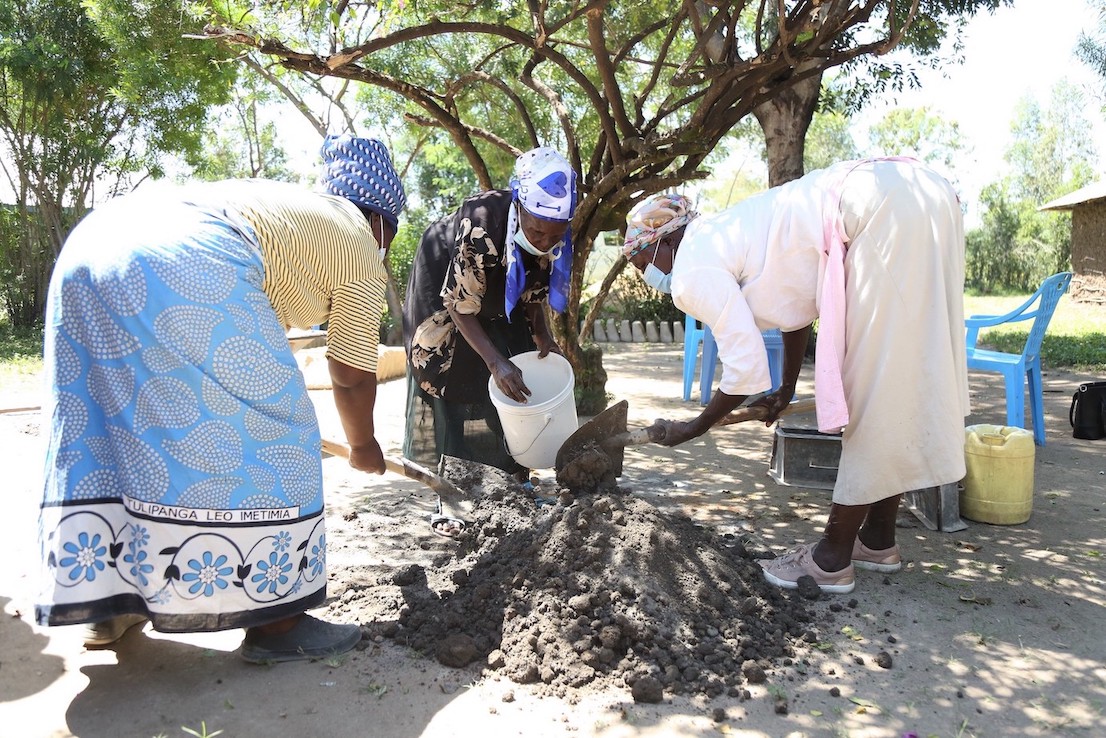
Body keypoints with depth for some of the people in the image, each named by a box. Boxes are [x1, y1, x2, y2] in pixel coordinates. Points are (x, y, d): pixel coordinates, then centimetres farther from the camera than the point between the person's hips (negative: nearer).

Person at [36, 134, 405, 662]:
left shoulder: (294, 202, 34)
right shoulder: (360, 246, 13)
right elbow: (352, 376, 14)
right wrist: (363, 446, 29)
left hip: (90, 250, 9)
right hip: (184, 271, -9)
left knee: (104, 425, 16)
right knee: (265, 437, 0)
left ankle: (108, 602, 26)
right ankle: (273, 622, 6)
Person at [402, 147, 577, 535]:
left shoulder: (552, 231, -22)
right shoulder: (481, 228, -41)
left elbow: (534, 290, -5)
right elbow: (462, 307, -31)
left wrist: (542, 336, -19)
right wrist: (496, 361, -38)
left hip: (500, 294, 6)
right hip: (444, 285, -6)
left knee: (519, 385, 1)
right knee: (449, 387, -10)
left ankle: (518, 483, 13)